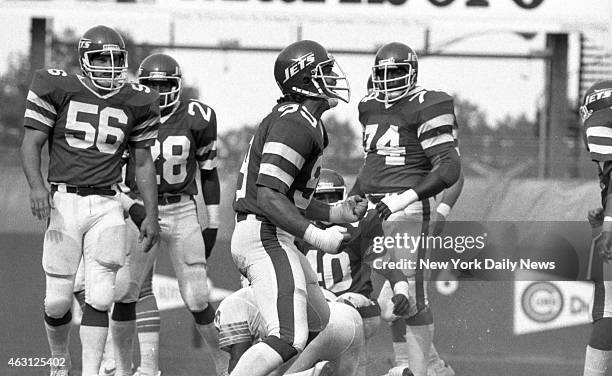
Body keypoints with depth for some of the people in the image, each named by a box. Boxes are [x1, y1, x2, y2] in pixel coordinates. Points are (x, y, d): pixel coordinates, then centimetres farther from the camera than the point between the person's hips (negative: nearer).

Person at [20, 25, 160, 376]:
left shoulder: (135, 102, 7)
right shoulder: (59, 89, -1)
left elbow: (143, 162, 14)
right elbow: (32, 143, -1)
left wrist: (152, 214, 9)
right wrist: (37, 186, -17)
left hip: (106, 207, 2)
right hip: (64, 201, -2)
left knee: (99, 298, -7)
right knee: (58, 300, 0)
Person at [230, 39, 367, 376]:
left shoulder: (303, 121, 18)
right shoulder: (296, 125, -15)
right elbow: (268, 196, -22)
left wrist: (336, 214, 18)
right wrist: (316, 236, -22)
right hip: (266, 237, -11)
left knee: (324, 323, 17)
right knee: (289, 339, -20)